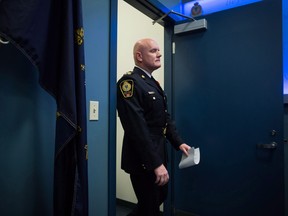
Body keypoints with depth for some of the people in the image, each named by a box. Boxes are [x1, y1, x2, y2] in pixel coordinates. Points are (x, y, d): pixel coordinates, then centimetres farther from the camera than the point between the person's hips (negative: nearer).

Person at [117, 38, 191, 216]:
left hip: (158, 154, 9)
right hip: (144, 160, -9)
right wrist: (156, 164, -24)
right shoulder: (129, 82, -19)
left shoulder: (153, 83, 12)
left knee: (160, 197, 25)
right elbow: (138, 128, -25)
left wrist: (178, 142, 4)